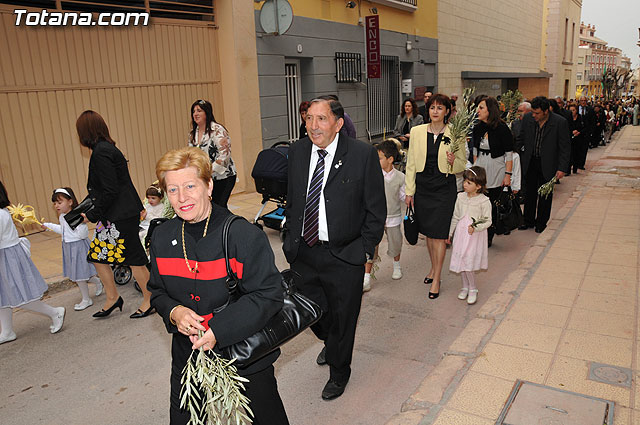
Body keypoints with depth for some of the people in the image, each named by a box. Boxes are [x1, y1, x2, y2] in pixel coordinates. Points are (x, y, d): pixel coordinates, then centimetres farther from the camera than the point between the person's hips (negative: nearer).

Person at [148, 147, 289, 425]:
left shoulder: (243, 235, -20)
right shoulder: (162, 238, -1)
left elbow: (268, 295, -20)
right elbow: (158, 292, 9)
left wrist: (219, 329, -27)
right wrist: (174, 312, -14)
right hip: (187, 356, 5)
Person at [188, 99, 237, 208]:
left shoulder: (217, 130, -12)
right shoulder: (193, 134, 11)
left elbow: (225, 153, -18)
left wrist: (210, 170, -20)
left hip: (223, 177, -6)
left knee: (219, 207, -10)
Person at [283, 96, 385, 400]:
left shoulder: (363, 154, -13)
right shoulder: (297, 152, 0)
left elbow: (376, 209, -7)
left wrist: (366, 250, -7)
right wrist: (290, 238, 7)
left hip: (343, 255, -4)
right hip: (302, 252, 4)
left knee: (342, 318, 14)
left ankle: (338, 373, 42)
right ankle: (330, 342, 56)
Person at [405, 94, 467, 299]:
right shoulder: (417, 132, 2)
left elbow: (463, 164, 5)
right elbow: (411, 164, 5)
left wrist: (454, 162, -18)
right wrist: (409, 191, 2)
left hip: (444, 187, -3)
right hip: (422, 186, 3)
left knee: (439, 234, -3)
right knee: (428, 231, 14)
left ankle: (436, 279, 7)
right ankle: (434, 267, 35)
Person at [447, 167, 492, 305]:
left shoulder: (484, 201, -12)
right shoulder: (461, 197, 2)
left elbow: (488, 221, -8)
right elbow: (455, 217, 11)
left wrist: (475, 228, -24)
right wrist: (450, 233, 14)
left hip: (475, 236, -5)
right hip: (461, 234, 5)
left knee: (468, 264, -7)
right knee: (461, 262, 10)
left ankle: (473, 290, 14)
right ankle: (465, 287, 29)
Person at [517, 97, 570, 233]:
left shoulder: (560, 122, -15)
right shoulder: (527, 118, -6)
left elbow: (565, 148, -10)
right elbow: (522, 138, 6)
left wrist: (562, 168, -13)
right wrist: (519, 159, 1)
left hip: (547, 164, -3)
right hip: (530, 162, 3)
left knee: (545, 194, 10)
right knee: (529, 192, 11)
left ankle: (541, 222, 25)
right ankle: (528, 220, 26)